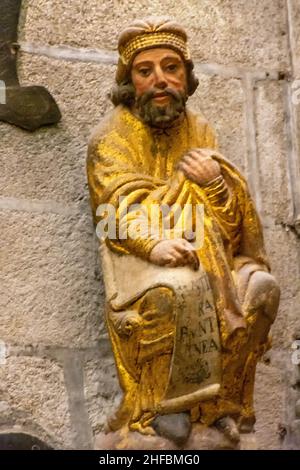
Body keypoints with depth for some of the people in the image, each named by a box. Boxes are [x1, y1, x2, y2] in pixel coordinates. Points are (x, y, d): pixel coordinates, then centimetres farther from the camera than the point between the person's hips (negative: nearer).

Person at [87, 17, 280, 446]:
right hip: (138, 252, -5)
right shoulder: (112, 136, 0)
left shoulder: (200, 131, 13)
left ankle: (220, 397, -10)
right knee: (176, 289, -37)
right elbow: (118, 208, -13)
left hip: (203, 246, 5)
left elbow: (232, 214, 9)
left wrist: (216, 182, -15)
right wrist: (153, 243, -34)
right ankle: (163, 401, -21)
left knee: (260, 287, -23)